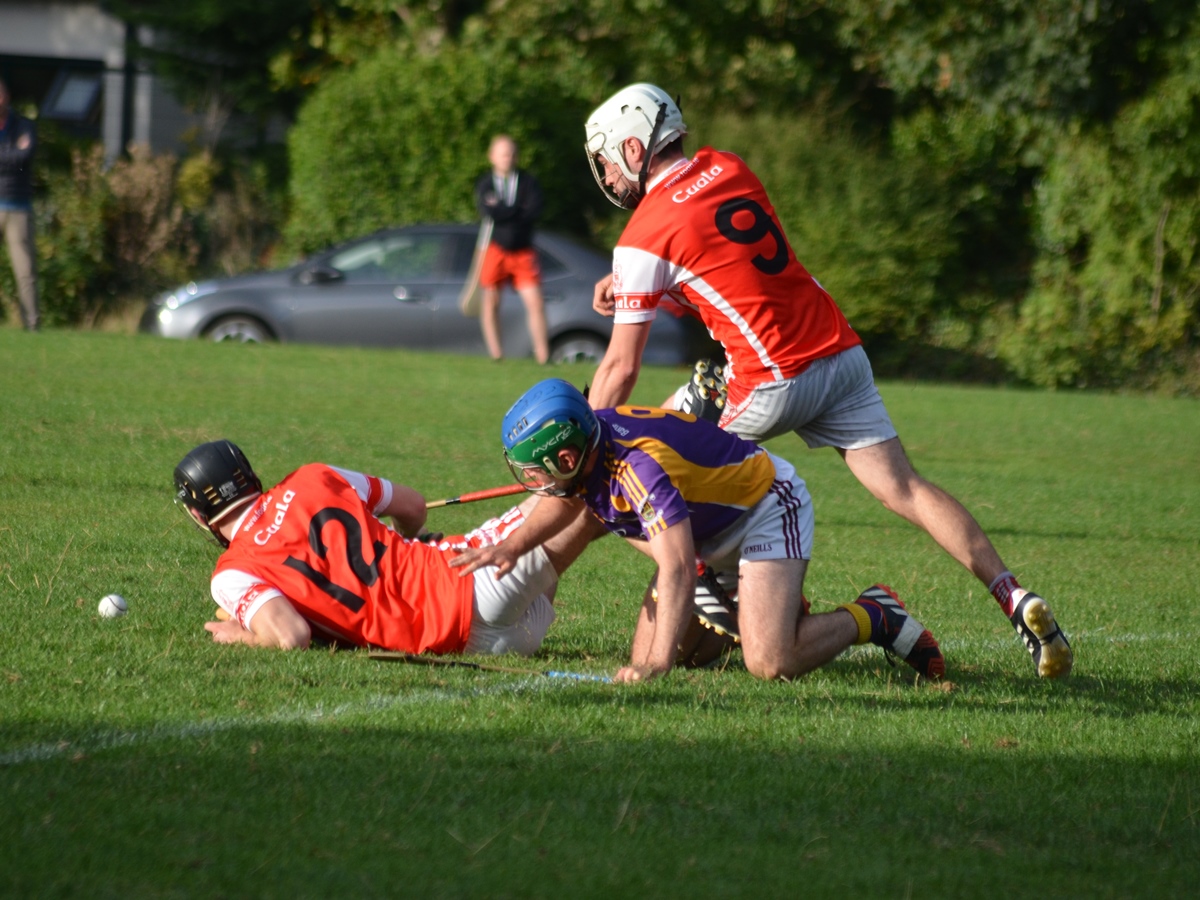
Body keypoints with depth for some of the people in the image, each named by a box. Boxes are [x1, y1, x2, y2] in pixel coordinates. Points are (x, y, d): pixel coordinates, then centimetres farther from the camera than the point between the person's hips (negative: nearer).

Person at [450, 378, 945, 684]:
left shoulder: (640, 466, -38)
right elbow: (564, 502, 12)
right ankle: (769, 605, 22)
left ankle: (873, 618, 1)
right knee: (647, 658, 4)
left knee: (771, 665, -24)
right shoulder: (586, 442, -12)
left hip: (768, 508, -9)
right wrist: (511, 546, -6)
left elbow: (677, 570, -45)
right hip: (712, 532, 9)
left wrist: (658, 663, -51)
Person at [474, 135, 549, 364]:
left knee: (535, 302, -9)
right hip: (495, 249, 0)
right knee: (491, 302, 1)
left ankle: (543, 354, -6)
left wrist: (502, 210, -12)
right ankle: (496, 353, 9)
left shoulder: (528, 182, 3)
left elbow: (534, 211, -13)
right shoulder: (485, 183, 4)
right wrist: (517, 210, -11)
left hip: (523, 252, 0)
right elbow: (488, 211, -14)